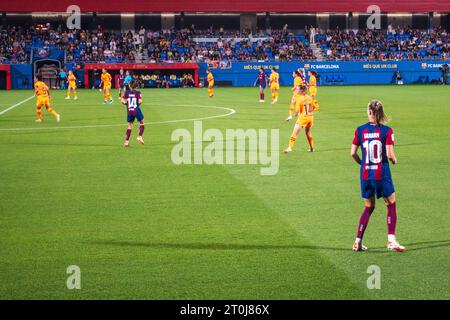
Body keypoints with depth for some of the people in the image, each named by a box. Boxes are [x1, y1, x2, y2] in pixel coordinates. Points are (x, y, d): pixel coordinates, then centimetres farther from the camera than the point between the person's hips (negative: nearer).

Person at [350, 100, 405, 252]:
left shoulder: (360, 130, -1)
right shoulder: (386, 131, -9)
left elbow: (353, 153, 0)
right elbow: (390, 155, -13)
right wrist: (394, 160, 9)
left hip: (365, 175, 3)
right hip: (382, 175, -3)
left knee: (368, 208, 17)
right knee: (391, 205, 13)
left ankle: (358, 241, 14)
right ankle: (391, 239, 4)